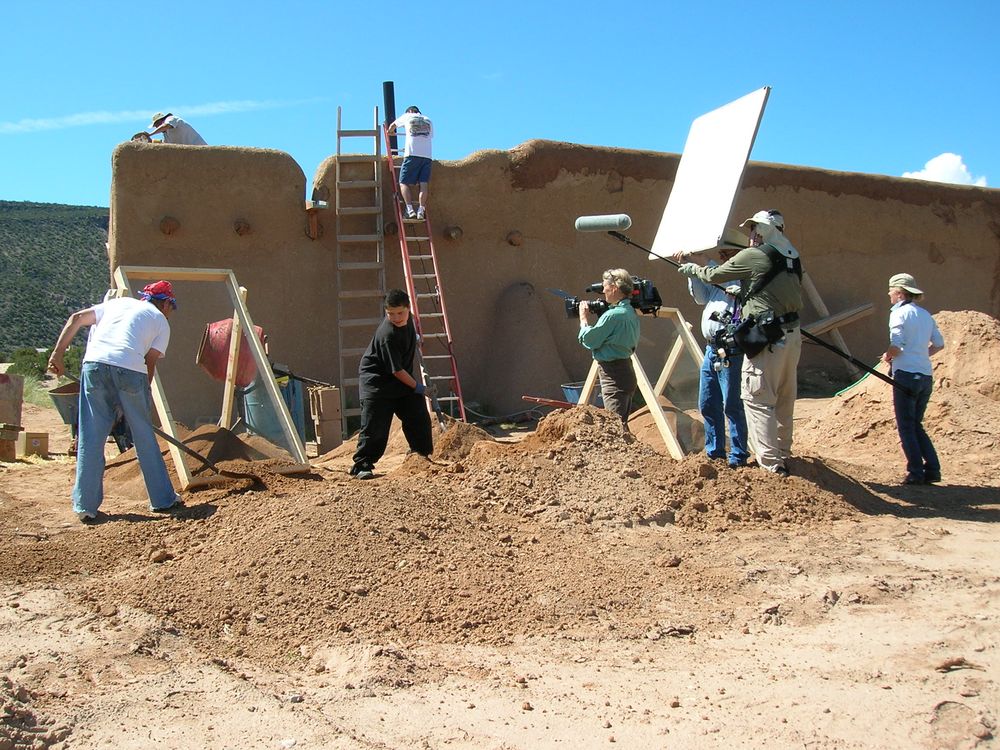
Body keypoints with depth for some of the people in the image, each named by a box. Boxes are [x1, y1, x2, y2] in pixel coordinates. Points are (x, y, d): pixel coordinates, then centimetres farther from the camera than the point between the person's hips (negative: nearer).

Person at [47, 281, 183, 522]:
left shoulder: (118, 302, 30)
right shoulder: (161, 321, 20)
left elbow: (76, 319, 18)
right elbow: (150, 362, 11)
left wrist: (57, 353, 15)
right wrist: (143, 398, 17)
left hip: (94, 364, 3)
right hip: (130, 369, -3)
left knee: (91, 438, 8)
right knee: (144, 436, 11)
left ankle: (85, 506, 10)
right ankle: (163, 499, 20)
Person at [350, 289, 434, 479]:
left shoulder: (408, 320, -5)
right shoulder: (387, 335, -28)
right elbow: (397, 370, -23)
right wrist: (416, 386, -14)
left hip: (403, 379, 8)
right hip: (377, 381, -8)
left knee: (419, 418, 4)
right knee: (374, 426, -10)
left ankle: (424, 457, 19)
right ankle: (361, 466, 0)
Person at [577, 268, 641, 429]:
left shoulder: (613, 315, -19)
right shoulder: (632, 313, 10)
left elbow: (589, 340, -13)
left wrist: (584, 319, 3)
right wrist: (597, 314, 14)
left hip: (613, 375, -10)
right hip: (626, 371, 10)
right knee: (622, 424, 16)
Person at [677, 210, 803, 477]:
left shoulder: (753, 256, -9)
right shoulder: (791, 257, 11)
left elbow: (715, 275, 2)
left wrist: (693, 269, 19)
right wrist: (742, 292, 23)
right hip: (792, 335, 8)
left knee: (758, 399, -5)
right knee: (784, 399, 16)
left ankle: (770, 465, -9)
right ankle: (782, 456, 27)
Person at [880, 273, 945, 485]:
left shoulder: (900, 312, -8)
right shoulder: (925, 315, 14)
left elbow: (896, 346, -17)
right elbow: (939, 344, 19)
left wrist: (887, 357, 2)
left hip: (906, 375, -7)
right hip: (926, 377, 7)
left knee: (906, 427, 1)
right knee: (916, 425, 16)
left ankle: (916, 473, -1)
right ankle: (932, 470, 10)